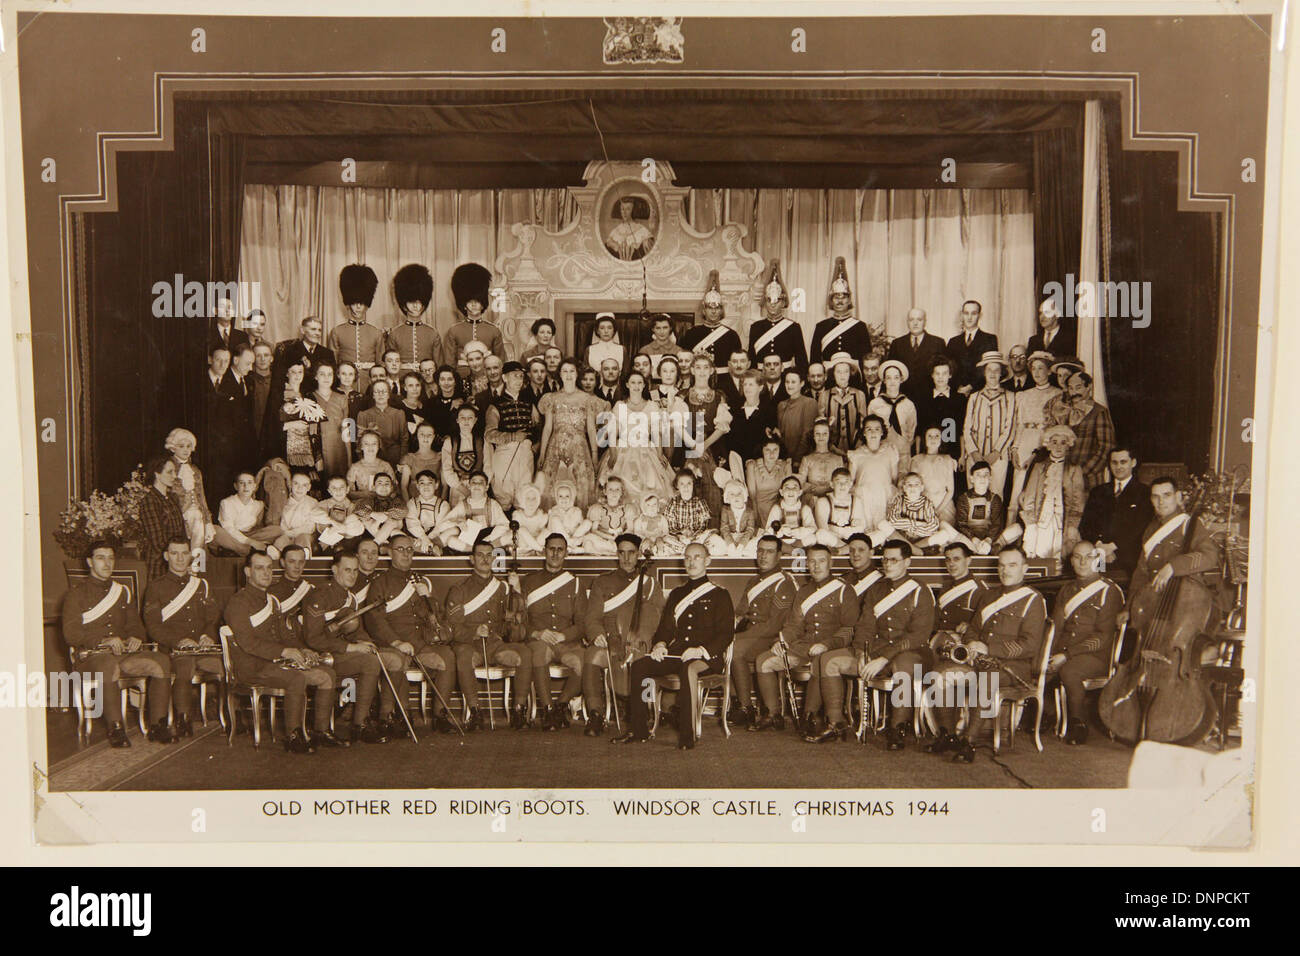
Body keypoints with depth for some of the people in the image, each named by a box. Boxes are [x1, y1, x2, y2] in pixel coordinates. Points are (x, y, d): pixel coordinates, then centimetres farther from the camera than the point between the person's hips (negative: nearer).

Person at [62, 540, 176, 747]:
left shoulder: (123, 591, 21)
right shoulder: (77, 592, 3)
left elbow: (134, 625, 21)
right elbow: (70, 634, -7)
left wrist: (135, 638, -5)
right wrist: (105, 641, -21)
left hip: (124, 654, 5)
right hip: (90, 656, -5)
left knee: (162, 661, -22)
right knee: (109, 666, -40)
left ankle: (158, 725, -18)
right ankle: (116, 729, -31)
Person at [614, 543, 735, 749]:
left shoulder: (719, 594, 8)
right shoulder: (677, 594, 25)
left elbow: (726, 633, -1)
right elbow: (665, 627, 24)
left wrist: (701, 650, -18)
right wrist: (660, 644, 0)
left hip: (707, 657, -5)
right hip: (675, 653, 5)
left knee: (689, 669, -40)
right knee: (638, 666, -20)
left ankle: (687, 736, -38)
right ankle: (638, 730, -14)